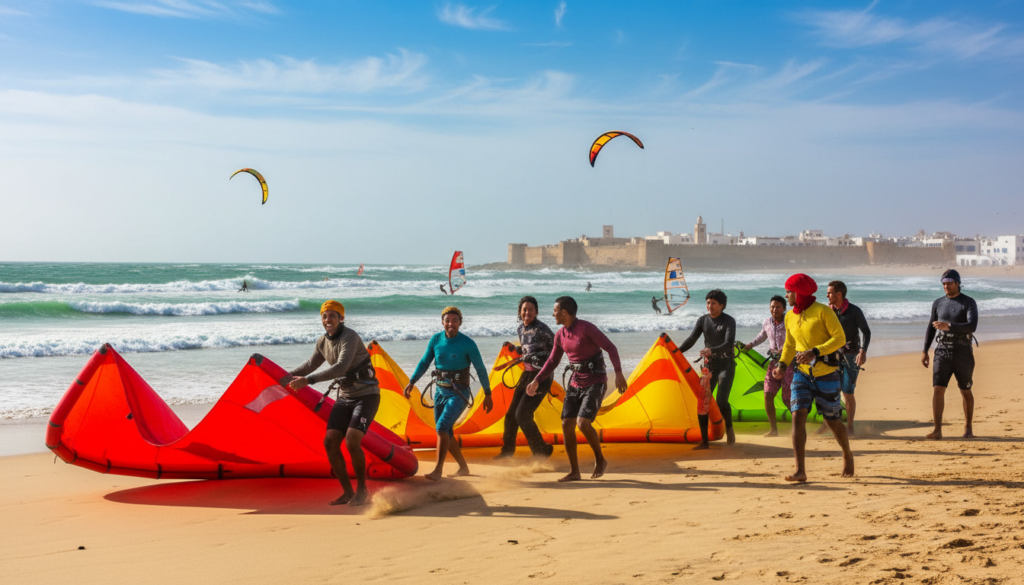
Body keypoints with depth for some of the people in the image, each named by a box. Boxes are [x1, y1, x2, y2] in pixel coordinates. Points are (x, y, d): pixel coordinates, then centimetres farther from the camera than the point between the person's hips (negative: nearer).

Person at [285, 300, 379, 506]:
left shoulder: (350, 337, -20)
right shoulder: (323, 342, 5)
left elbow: (341, 367, -34)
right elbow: (311, 365, 25)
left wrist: (308, 380, -37)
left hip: (366, 395, -8)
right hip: (345, 397, 8)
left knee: (352, 441, -22)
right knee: (330, 442, -4)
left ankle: (362, 489, -1)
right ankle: (347, 492, 10)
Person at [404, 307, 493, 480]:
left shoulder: (468, 344, -11)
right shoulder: (436, 339, -1)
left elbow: (480, 369, -3)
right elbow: (424, 362, 9)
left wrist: (488, 394, 1)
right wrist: (412, 382, 0)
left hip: (459, 394, -5)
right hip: (440, 391, 5)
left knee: (442, 427, -22)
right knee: (446, 434, 11)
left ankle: (438, 470, -17)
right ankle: (463, 468, 29)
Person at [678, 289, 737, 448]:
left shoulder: (729, 321, -9)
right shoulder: (702, 321, 5)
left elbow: (729, 343, -22)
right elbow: (691, 340, 2)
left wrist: (712, 350, -40)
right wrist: (677, 351, -14)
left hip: (726, 365, -4)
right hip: (709, 366, 5)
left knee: (721, 401, -18)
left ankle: (729, 429, 12)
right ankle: (704, 441, 2)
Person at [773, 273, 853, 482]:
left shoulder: (823, 311, -10)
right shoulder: (790, 317, 7)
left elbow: (840, 338, -15)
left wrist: (815, 352, -26)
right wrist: (782, 364, 2)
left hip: (826, 373, -4)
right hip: (802, 373, 4)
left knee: (831, 420, 7)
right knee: (798, 416, -13)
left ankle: (847, 455, 38)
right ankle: (800, 471, -14)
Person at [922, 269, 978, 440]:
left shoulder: (969, 303, -5)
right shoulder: (938, 303, 9)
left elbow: (972, 326, -19)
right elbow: (931, 328, 16)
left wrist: (948, 326, -31)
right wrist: (925, 351, 11)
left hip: (962, 352, -3)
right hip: (942, 352, 3)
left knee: (966, 392, 8)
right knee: (937, 389, -10)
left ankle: (968, 429, 24)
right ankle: (937, 431, -12)